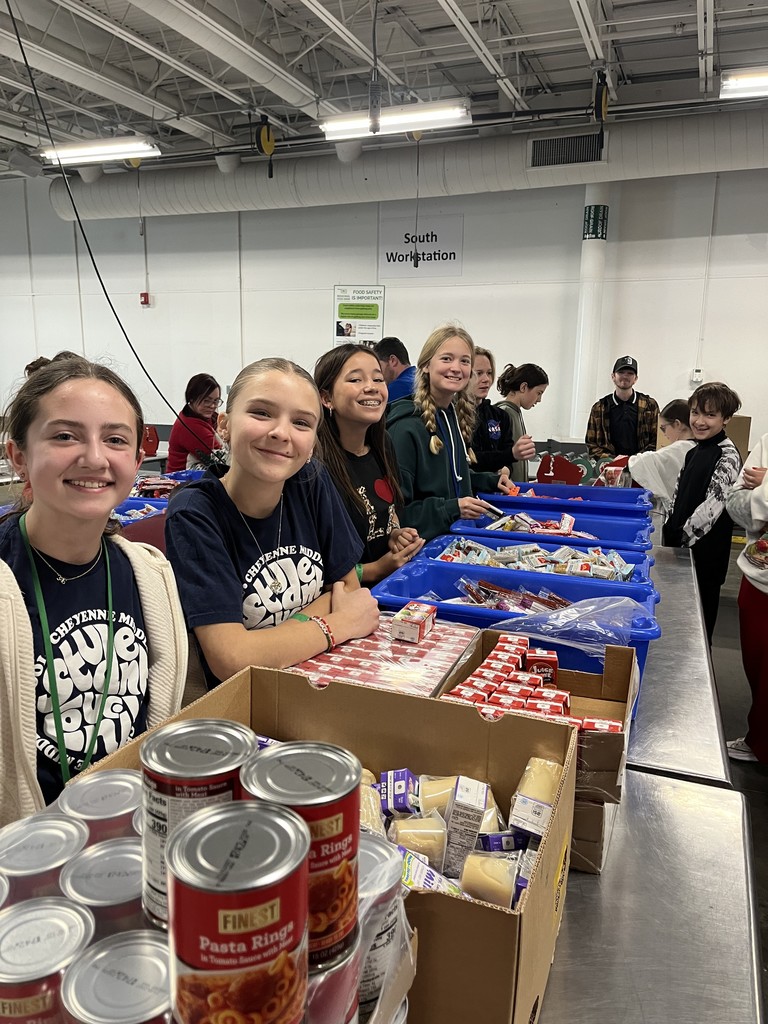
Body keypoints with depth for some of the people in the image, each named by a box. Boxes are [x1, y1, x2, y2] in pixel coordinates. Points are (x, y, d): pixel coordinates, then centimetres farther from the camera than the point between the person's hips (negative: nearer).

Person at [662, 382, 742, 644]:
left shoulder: (728, 457, -14)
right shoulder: (695, 451, 12)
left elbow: (712, 506, -20)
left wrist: (682, 536, -16)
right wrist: (669, 531, 11)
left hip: (703, 553, -8)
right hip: (680, 546, 8)